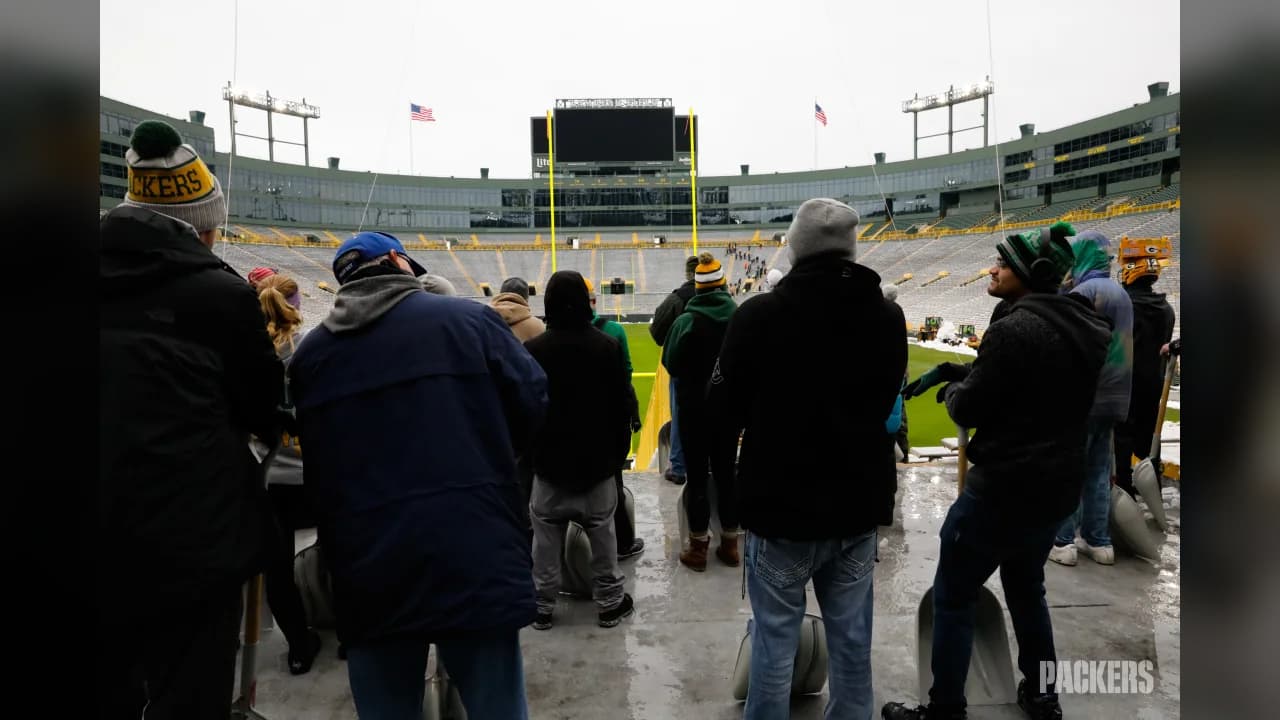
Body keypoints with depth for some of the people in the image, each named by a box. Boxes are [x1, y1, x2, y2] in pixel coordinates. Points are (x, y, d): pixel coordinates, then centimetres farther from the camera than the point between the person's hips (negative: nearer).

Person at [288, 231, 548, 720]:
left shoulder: (311, 351, 7)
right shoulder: (467, 318, -2)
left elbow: (314, 462, 15)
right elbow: (532, 402, 1)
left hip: (368, 572, 3)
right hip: (473, 556, -3)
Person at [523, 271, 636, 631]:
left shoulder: (532, 350, -8)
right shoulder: (608, 346, -6)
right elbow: (622, 405, -1)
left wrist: (527, 452, 10)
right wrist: (620, 451, 10)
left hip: (549, 461, 0)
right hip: (597, 461, 1)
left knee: (546, 540, 9)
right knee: (603, 536, 10)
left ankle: (542, 607, 18)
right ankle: (610, 603, 19)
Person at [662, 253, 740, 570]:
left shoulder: (686, 321, -14)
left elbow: (671, 364, -8)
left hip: (694, 407, -3)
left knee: (697, 477, 6)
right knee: (726, 473, 14)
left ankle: (698, 548, 13)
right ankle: (730, 543, 22)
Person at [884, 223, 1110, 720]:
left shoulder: (1014, 329, -22)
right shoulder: (1090, 326, 5)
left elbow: (969, 410, -18)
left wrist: (952, 388, 4)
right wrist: (957, 371, 8)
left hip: (1004, 489, -8)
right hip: (1059, 487, 9)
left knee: (952, 599, 6)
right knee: (1026, 588, 28)